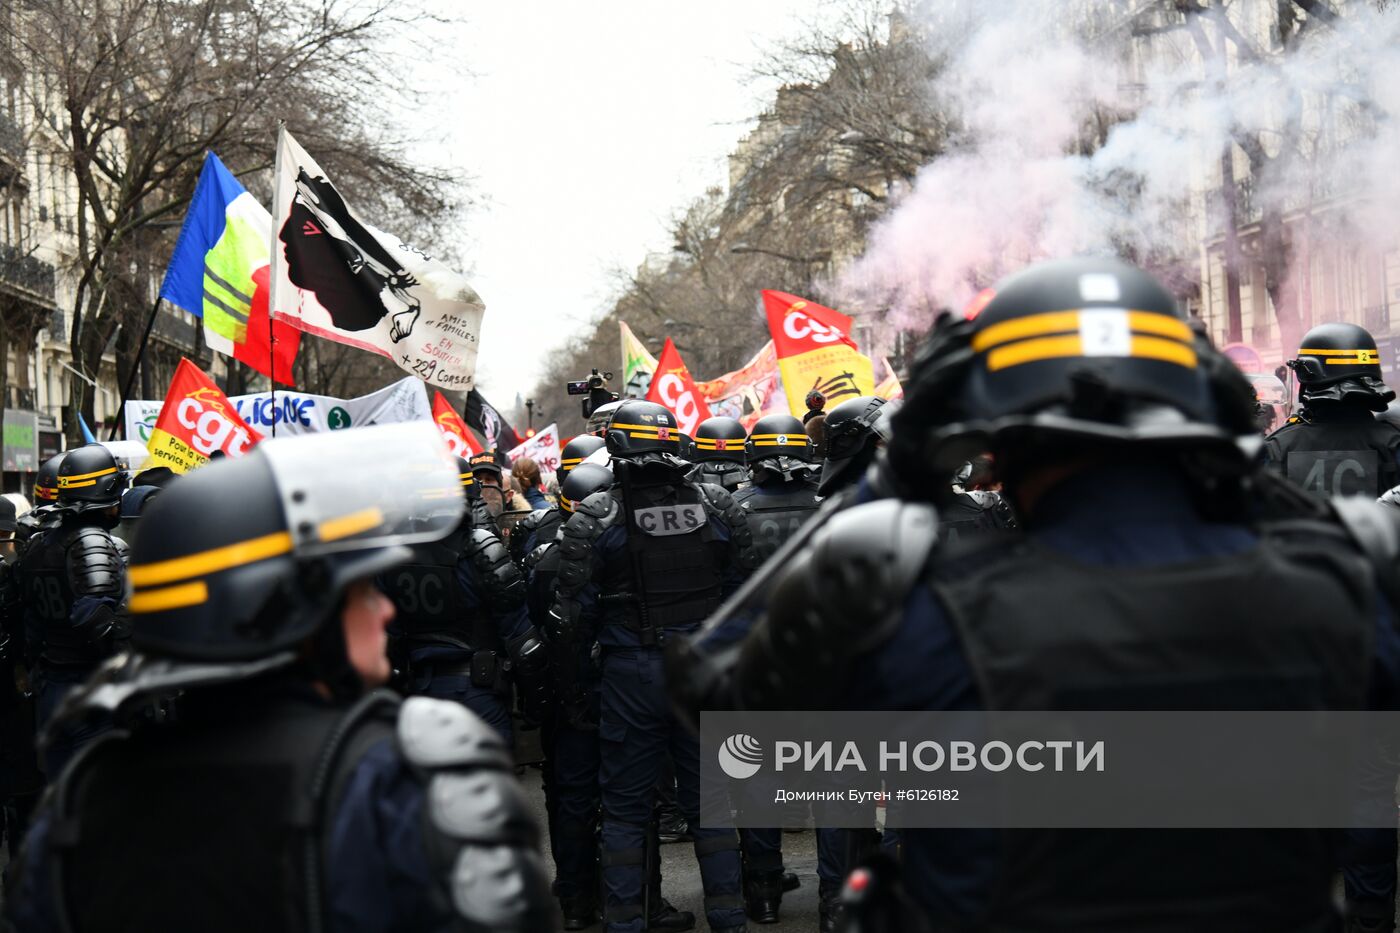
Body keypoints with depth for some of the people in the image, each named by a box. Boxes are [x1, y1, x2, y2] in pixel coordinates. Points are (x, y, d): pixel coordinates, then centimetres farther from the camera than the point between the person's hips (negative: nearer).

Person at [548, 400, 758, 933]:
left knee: (625, 809, 9)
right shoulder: (719, 508, 2)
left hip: (631, 674, -2)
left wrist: (568, 688, 4)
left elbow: (573, 614, -7)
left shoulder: (594, 518, -7)